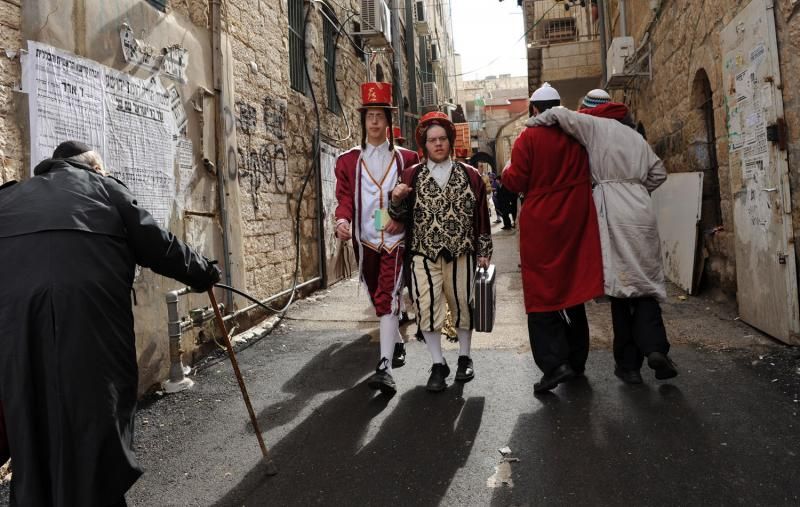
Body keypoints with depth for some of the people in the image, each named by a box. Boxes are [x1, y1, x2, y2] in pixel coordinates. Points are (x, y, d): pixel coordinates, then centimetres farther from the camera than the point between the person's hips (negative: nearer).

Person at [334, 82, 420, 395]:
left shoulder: (406, 158, 5)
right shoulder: (348, 160, 8)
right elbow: (345, 196, -1)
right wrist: (343, 219, -22)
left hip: (395, 239, -3)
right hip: (365, 240, 3)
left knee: (388, 298, -13)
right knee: (379, 298, 15)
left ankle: (385, 367, -15)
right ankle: (397, 343, 38)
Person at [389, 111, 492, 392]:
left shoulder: (470, 174, 4)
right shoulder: (412, 175, 4)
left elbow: (481, 216, 6)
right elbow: (401, 215, 4)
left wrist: (483, 252, 5)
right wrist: (396, 199, -18)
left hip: (461, 253, 0)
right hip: (424, 254, 0)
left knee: (462, 305, 10)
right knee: (427, 308, -2)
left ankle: (464, 358, 30)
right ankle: (438, 365, 15)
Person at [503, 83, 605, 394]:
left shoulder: (529, 138, -8)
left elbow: (516, 183, -9)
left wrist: (507, 171, 12)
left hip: (541, 225, -4)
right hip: (577, 222, 4)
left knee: (542, 294, 2)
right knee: (573, 288, 14)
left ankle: (554, 363, -10)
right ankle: (576, 360, 23)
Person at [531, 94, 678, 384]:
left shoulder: (595, 126, 4)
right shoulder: (635, 135, 19)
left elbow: (558, 115, -8)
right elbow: (658, 173, 20)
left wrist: (535, 122, 8)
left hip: (611, 212, -4)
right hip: (641, 210, 4)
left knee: (619, 284, 0)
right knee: (646, 281, 10)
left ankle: (629, 363, 6)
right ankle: (654, 347, -9)